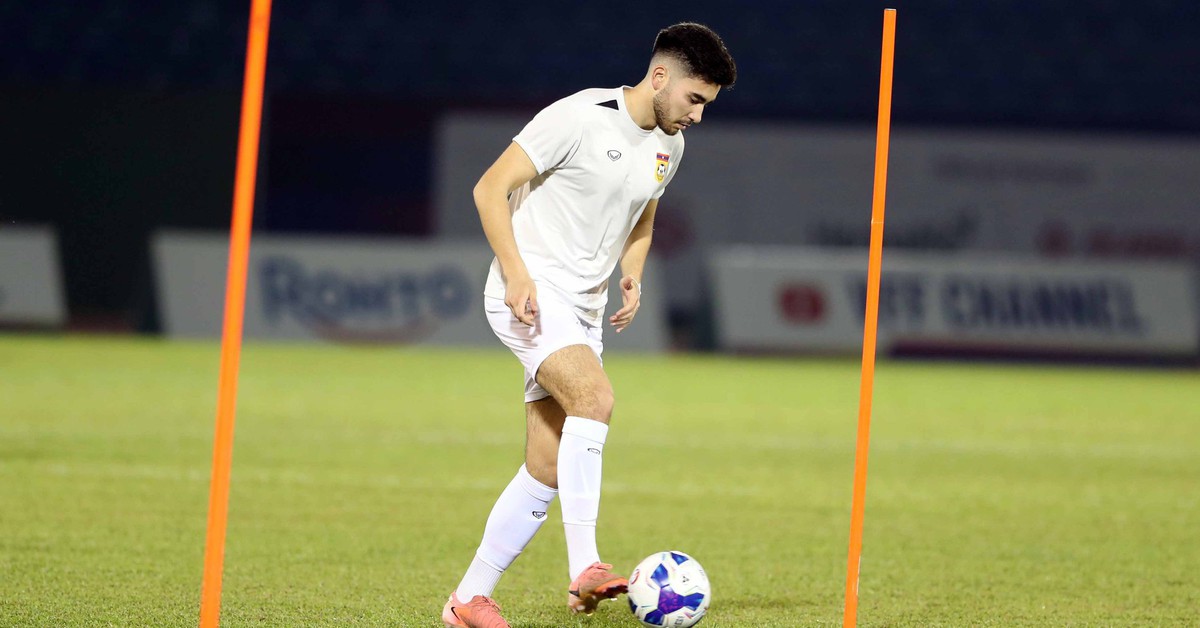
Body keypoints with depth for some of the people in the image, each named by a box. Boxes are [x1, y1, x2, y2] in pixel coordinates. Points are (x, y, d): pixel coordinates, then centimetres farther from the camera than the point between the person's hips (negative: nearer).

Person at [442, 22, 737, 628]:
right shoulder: (577, 118, -14)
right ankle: (585, 568, -36)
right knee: (595, 396, -31)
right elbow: (491, 189, -13)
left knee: (546, 472, 3)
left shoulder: (669, 147, 11)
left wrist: (632, 278, 7)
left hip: (584, 309, 8)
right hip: (529, 295, -8)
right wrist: (517, 274, -22)